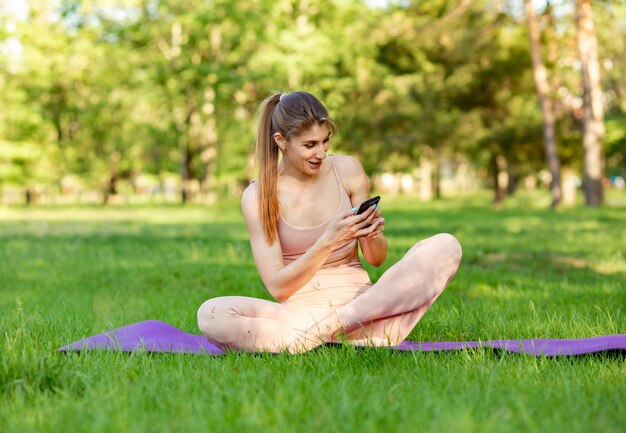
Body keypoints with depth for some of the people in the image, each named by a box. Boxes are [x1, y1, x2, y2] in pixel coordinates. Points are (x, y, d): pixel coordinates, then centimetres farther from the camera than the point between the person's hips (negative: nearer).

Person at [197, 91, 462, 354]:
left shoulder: (348, 170, 2)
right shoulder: (257, 197, -4)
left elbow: (377, 259, 11)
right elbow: (276, 287, -8)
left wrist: (372, 236, -13)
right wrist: (329, 241, -20)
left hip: (360, 303, 2)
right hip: (301, 311, -2)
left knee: (446, 247, -19)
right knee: (210, 314, -31)